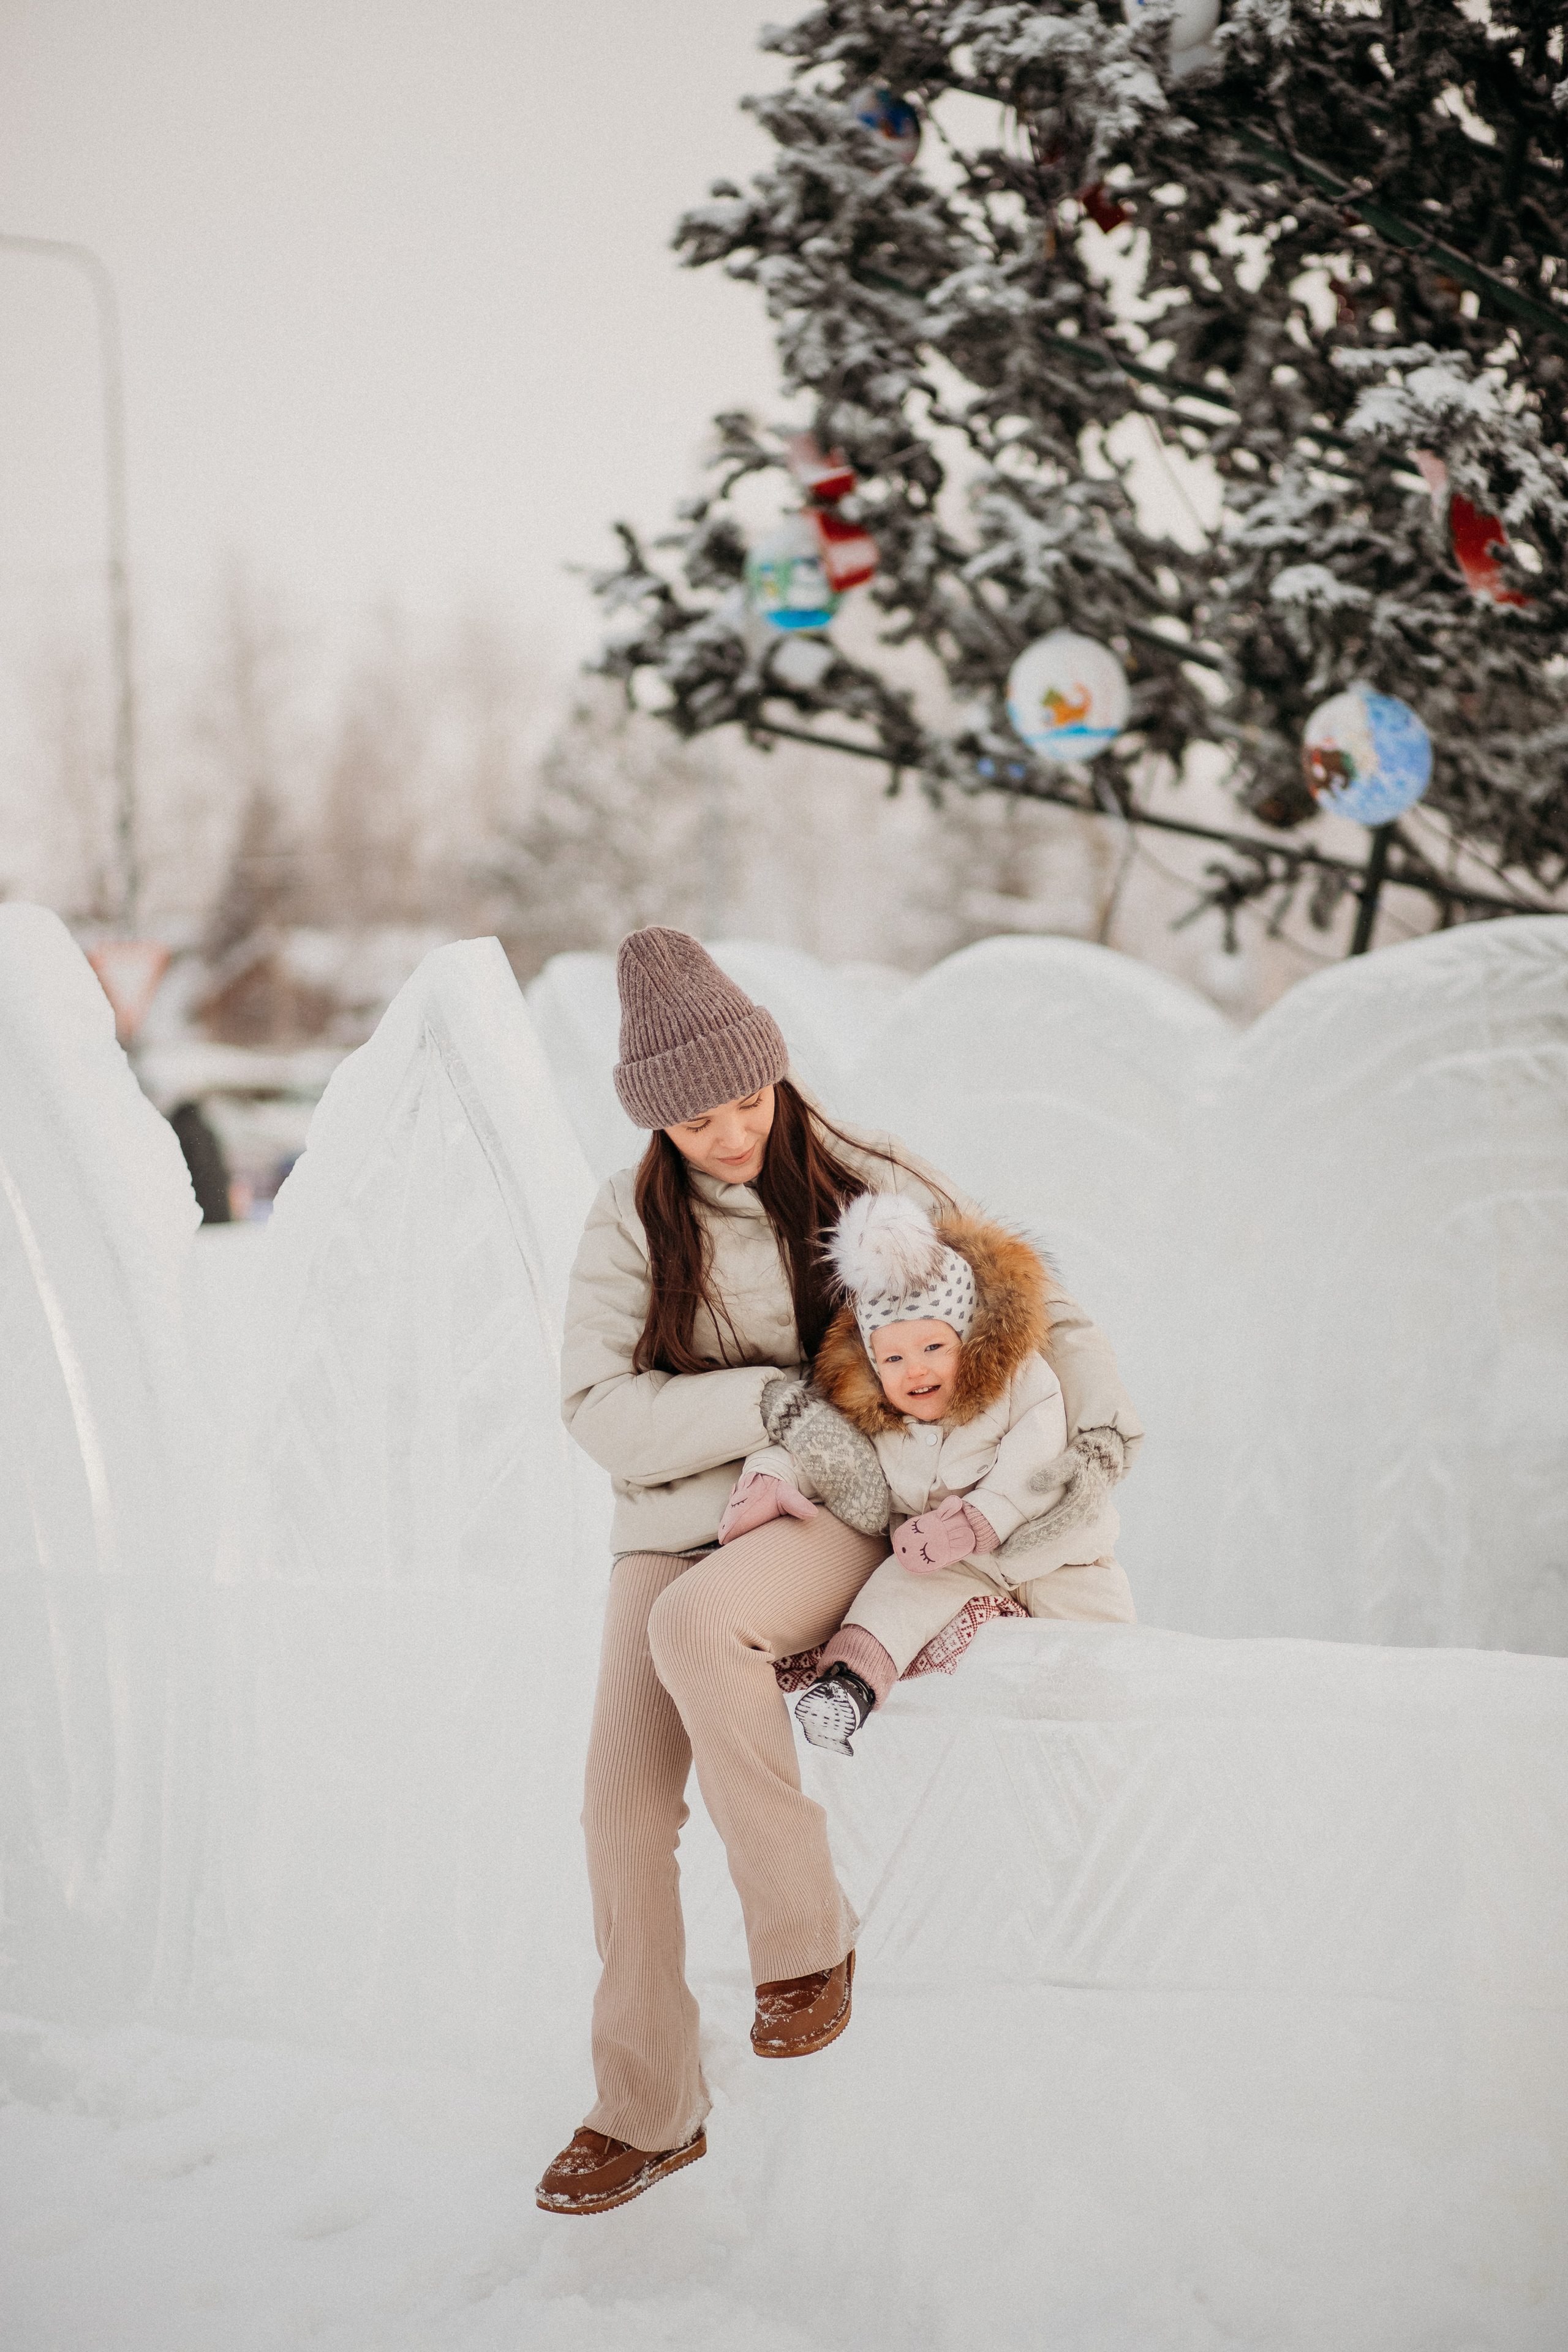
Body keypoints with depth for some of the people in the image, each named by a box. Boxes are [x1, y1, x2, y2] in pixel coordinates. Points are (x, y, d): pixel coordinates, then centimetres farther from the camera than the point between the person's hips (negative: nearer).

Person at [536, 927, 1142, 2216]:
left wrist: (1101, 1426, -11)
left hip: (831, 1518, -3)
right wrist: (771, 1401, -18)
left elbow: (1041, 1310, 5)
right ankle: (647, 2113, 7)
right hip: (676, 1521, 3)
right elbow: (603, 1409, -8)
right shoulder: (631, 1225, 1)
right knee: (623, 1802, -9)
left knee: (696, 1625, -35)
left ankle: (807, 1936, -19)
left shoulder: (869, 1188, -2)